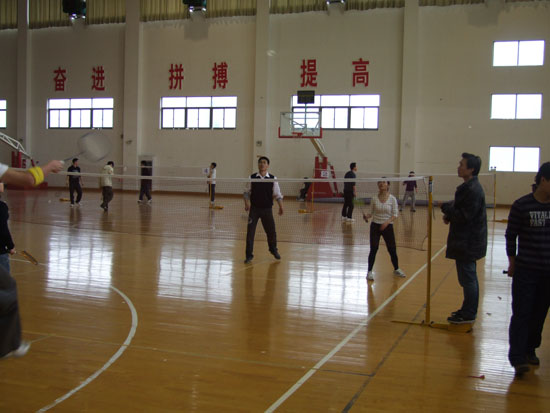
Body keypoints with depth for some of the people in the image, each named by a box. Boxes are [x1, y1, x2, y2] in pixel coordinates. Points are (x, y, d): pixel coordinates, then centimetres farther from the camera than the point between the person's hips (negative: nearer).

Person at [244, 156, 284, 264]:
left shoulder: (273, 179, 0)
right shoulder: (252, 178, 0)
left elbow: (278, 194, 2)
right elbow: (247, 192, 6)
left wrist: (280, 206, -10)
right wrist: (247, 201, -12)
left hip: (267, 209, 0)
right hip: (254, 208, 0)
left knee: (271, 231, 9)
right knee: (250, 232, -4)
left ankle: (273, 249, 37)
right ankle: (249, 255, 6)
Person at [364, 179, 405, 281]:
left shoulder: (392, 199, -6)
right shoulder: (374, 198, -2)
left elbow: (395, 215, -6)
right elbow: (371, 212, 5)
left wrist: (387, 222, -22)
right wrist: (367, 216, -17)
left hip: (388, 226, 0)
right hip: (375, 226, 0)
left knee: (392, 249, 7)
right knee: (373, 248, -6)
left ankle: (396, 269, 31)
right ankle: (370, 272, 5)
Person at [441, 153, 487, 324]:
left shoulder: (472, 190, -21)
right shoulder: (469, 187, 12)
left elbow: (465, 216, -24)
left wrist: (446, 208, -14)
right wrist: (450, 215, 0)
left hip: (468, 243, -10)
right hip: (468, 241, 10)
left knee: (468, 279, -1)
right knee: (469, 278, 18)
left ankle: (468, 315, 7)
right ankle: (468, 310, 29)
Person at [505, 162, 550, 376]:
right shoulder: (521, 206, -10)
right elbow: (511, 236, -2)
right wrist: (512, 263, 1)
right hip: (526, 271, -4)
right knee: (522, 313, -3)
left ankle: (530, 349, 28)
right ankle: (517, 357, -1)